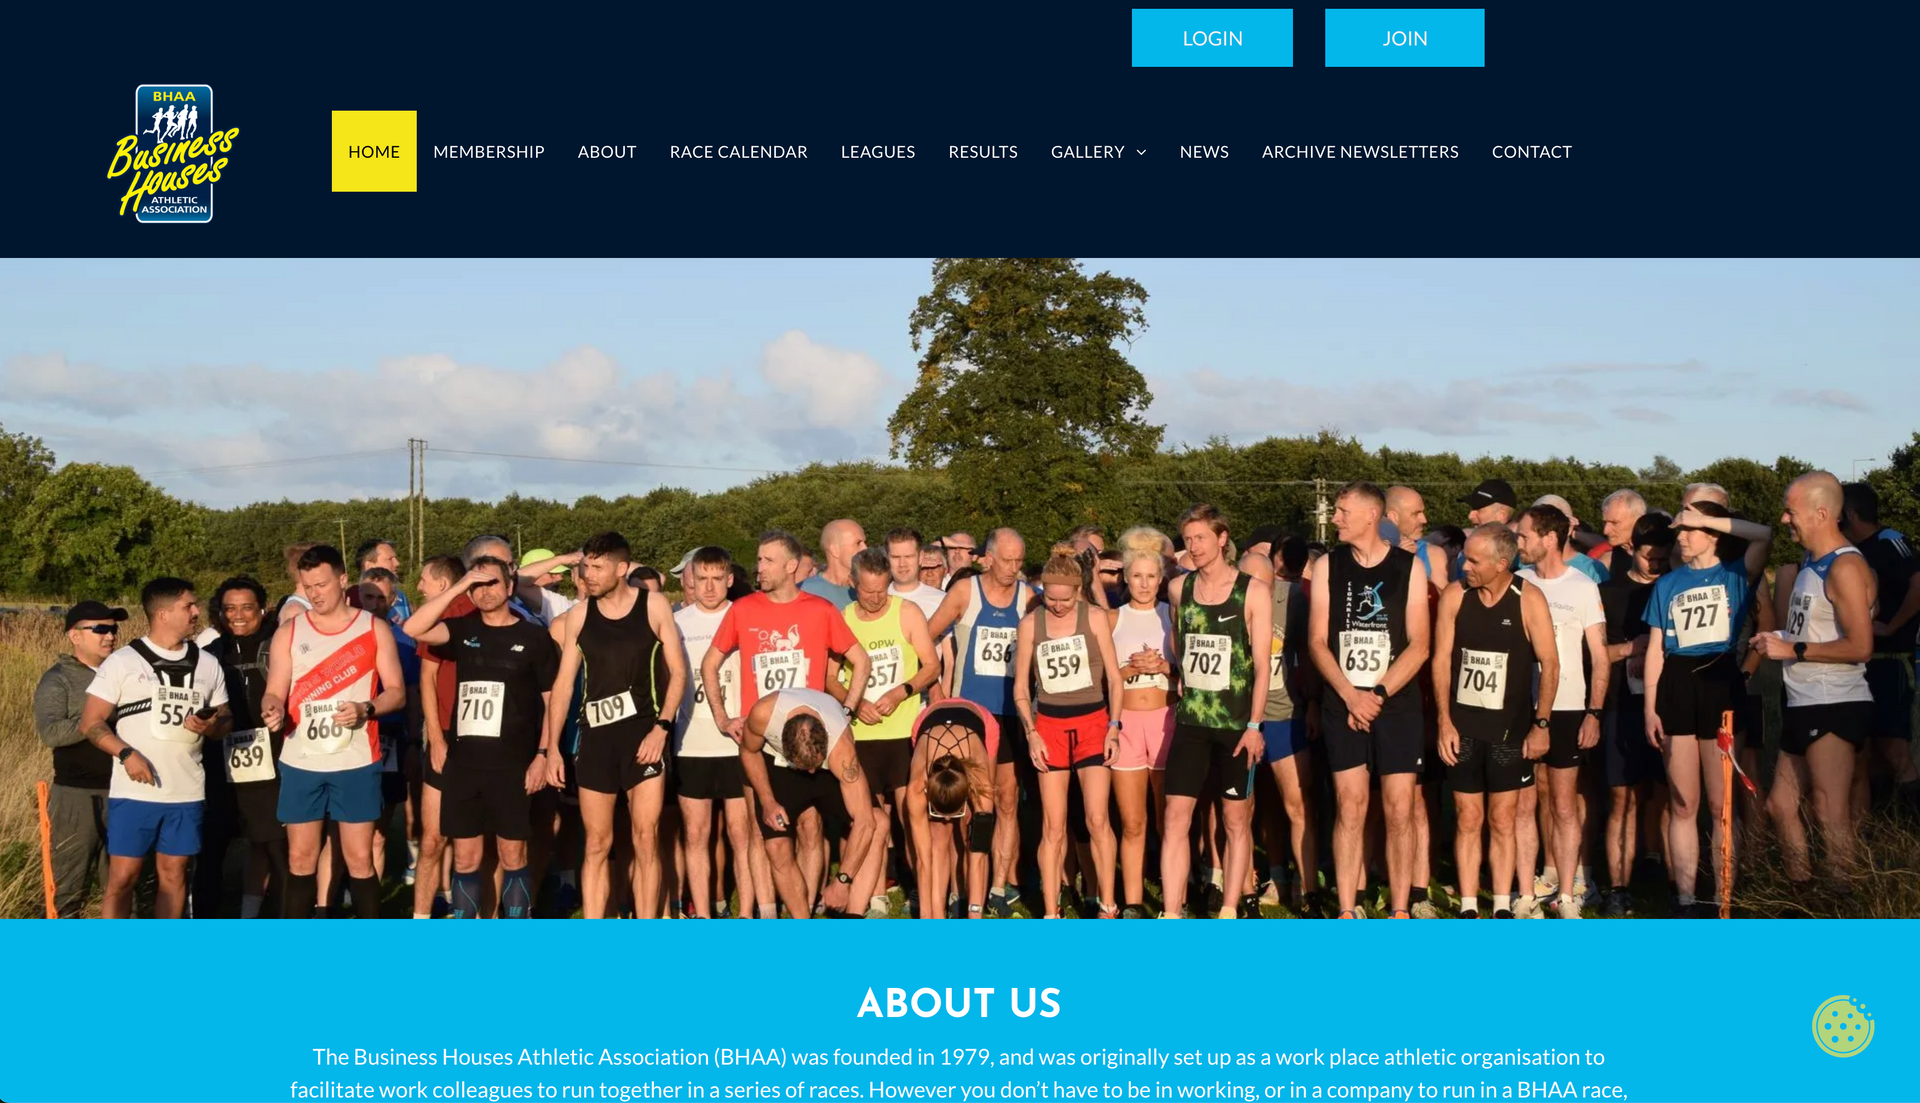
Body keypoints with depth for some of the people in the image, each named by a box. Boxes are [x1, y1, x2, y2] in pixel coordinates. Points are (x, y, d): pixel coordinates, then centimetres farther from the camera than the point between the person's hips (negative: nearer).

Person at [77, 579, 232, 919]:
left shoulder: (207, 664, 9)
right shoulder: (122, 662, -3)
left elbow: (226, 719, 15)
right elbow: (90, 722, -3)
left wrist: (210, 726, -9)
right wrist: (126, 753, -18)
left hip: (187, 792, 4)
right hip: (133, 791, -3)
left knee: (173, 874, 9)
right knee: (122, 877, -2)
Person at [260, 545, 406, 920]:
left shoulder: (374, 629, 1)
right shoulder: (288, 631, 4)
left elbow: (396, 692, 2)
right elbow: (275, 692, 0)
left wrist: (365, 710, -18)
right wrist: (273, 710, -23)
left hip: (356, 762, -1)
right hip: (300, 762, 2)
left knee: (360, 859, 1)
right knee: (301, 859, 6)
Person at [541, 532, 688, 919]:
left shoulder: (654, 606, -1)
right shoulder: (578, 615, 5)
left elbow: (678, 672, 0)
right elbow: (563, 683, 8)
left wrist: (661, 727, -11)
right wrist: (552, 747, 3)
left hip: (643, 731, -2)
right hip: (596, 734, 2)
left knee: (646, 840, -3)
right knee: (597, 844, 4)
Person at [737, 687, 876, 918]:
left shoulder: (840, 749, -41)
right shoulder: (763, 714, -37)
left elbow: (864, 822, -41)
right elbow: (749, 751, -10)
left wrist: (842, 881, -39)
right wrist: (767, 802, -15)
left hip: (830, 769, -1)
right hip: (777, 762, 1)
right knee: (778, 847, -12)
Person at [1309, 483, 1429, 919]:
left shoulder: (1409, 567, 1)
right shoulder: (1329, 567, 5)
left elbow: (1419, 645, -2)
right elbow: (1317, 641, 2)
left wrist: (1378, 694, -11)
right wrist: (1351, 696, -10)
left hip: (1397, 705, -1)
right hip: (1342, 704, 1)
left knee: (1399, 809, 0)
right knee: (1350, 807, 0)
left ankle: (1400, 912, 7)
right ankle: (1347, 912, 5)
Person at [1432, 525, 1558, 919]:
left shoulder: (1528, 600, -7)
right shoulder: (1455, 595, -2)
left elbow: (1549, 664, -4)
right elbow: (1441, 659, 1)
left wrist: (1541, 724, -7)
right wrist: (1444, 721, -3)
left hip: (1510, 728, -1)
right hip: (1463, 726, 1)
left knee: (1502, 820, 5)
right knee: (1467, 819, 4)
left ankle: (1502, 908, 11)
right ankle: (1468, 907, 9)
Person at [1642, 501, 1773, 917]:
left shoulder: (1735, 575, 5)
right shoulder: (1668, 583, 15)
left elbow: (1764, 535, -15)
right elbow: (1656, 648, 12)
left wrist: (1708, 520, -9)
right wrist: (1650, 706, 5)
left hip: (1721, 684, -3)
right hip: (1676, 687, 3)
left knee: (1721, 804, -3)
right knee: (1681, 805, 4)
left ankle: (1724, 899, 2)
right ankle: (1684, 900, 7)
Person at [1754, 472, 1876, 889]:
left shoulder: (1844, 567, -15)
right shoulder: (1812, 563, 15)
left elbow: (1860, 646, -22)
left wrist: (1792, 649, -16)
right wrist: (1774, 641, 7)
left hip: (1834, 707, -10)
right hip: (1806, 706, 10)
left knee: (1829, 811, -10)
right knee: (1781, 804, 13)